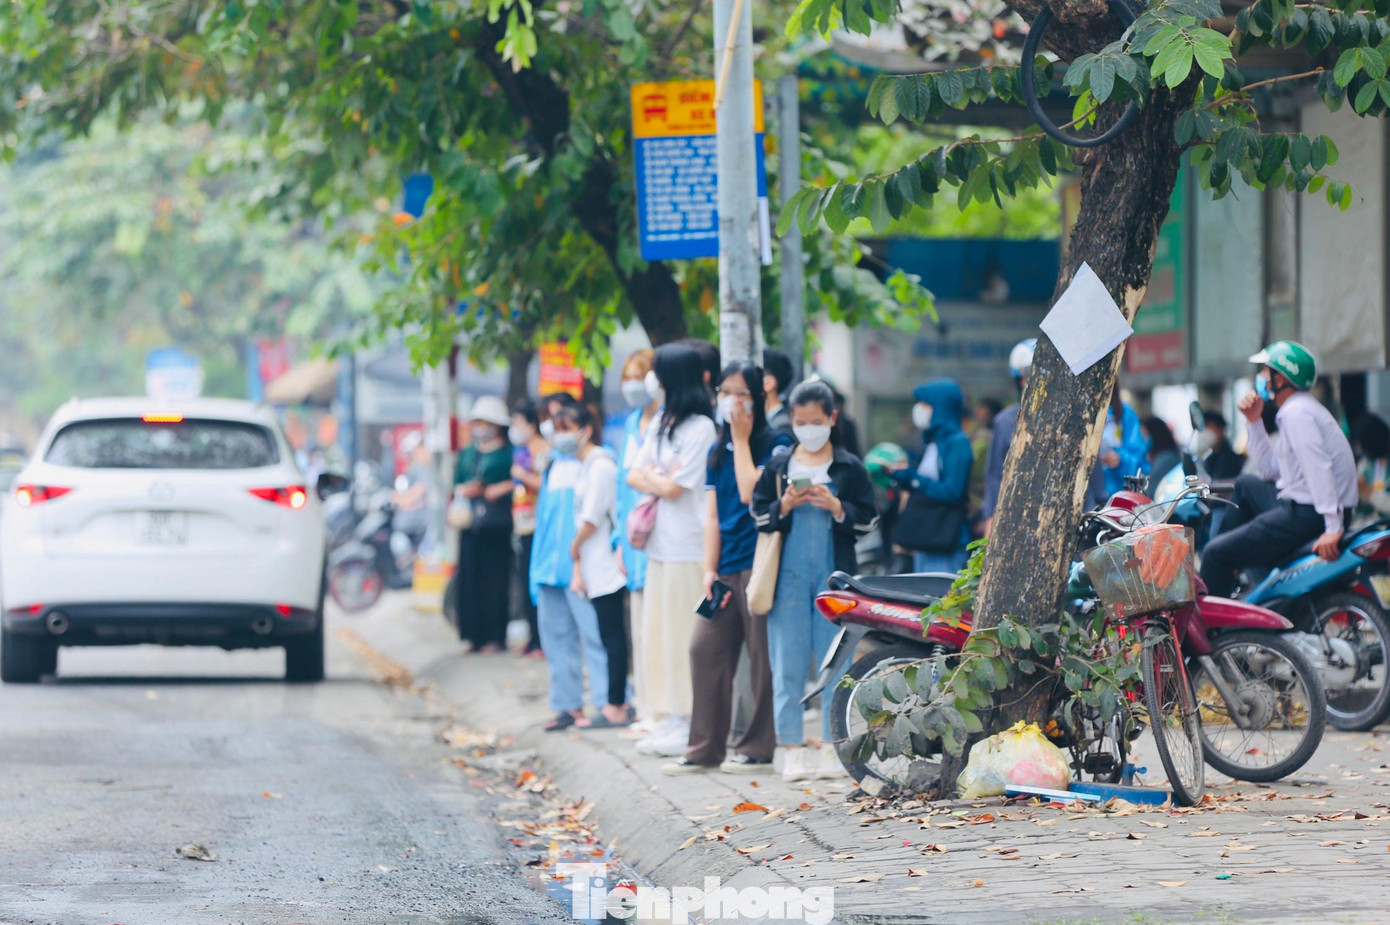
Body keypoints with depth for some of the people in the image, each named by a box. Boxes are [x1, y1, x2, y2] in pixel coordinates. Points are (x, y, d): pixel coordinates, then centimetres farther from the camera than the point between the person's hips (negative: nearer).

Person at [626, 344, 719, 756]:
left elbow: (673, 487, -14)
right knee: (657, 634, 10)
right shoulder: (660, 426, 16)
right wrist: (659, 480, -7)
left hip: (688, 548, -9)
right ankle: (670, 719, 15)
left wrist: (652, 476, 4)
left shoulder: (700, 428, -10)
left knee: (684, 637, -6)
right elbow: (634, 477, 12)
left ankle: (690, 725, -2)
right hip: (660, 544, 9)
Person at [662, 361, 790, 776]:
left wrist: (741, 440, -9)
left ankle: (757, 748, 3)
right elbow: (713, 515, 15)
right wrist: (709, 569, 6)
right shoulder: (717, 453, 17)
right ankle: (706, 748, 9)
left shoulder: (774, 445, -2)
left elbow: (751, 493, -16)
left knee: (762, 656, -3)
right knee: (705, 648, 2)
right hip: (726, 567, 7)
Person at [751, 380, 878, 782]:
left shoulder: (849, 469, 5)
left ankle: (832, 746, 7)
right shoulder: (777, 467, 9)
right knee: (788, 665, 0)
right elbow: (759, 516, 8)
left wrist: (837, 507, -13)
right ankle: (793, 747, 4)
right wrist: (784, 506, -10)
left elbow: (868, 520, 3)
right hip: (788, 576, 1)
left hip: (834, 576, -1)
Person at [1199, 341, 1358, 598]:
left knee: (1215, 553, -9)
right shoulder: (1301, 408, 19)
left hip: (1307, 516, -11)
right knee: (1245, 485, 34)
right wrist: (1255, 422, 15)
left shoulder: (1295, 413, -15)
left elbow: (1319, 467, -26)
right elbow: (1268, 469, 22)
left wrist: (1332, 528, -33)